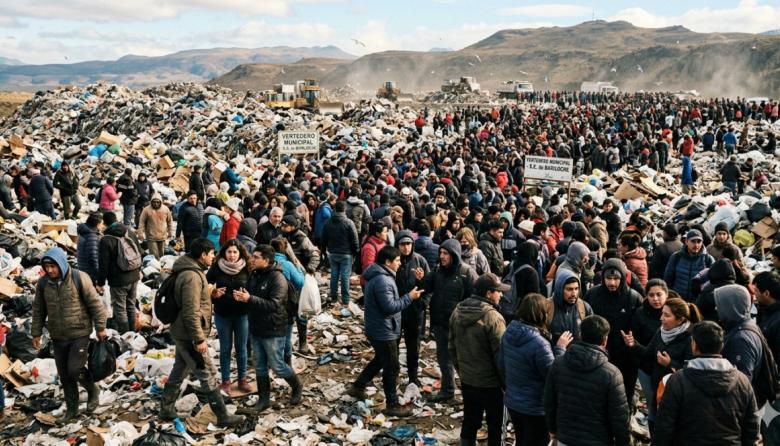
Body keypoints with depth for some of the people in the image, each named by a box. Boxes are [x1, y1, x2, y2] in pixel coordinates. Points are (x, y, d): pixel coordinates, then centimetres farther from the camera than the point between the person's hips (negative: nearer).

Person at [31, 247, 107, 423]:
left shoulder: (79, 278, -16)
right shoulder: (43, 283, -2)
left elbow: (95, 304, -10)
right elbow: (38, 310, 10)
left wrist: (100, 328, -7)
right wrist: (36, 333, 10)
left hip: (80, 334, -5)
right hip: (58, 337, 5)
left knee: (75, 370, -9)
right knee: (64, 375, 11)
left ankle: (92, 390, 21)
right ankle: (72, 409, 26)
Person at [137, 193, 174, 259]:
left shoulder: (165, 209, 0)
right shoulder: (147, 210, -9)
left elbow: (170, 221, 11)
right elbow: (141, 222, -5)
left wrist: (170, 233, 13)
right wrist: (140, 234, -7)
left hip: (163, 237, 3)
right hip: (151, 237, -3)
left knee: (161, 255, 14)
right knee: (154, 256, -6)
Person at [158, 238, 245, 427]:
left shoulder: (190, 270, 8)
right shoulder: (192, 276, -25)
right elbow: (191, 312, -27)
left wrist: (212, 294, 11)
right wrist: (199, 339, -24)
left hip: (181, 333, 10)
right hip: (189, 335, -10)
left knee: (179, 371, 21)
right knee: (208, 375, -2)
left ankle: (166, 409, 33)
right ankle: (223, 416, 7)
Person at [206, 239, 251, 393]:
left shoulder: (246, 268, -7)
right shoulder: (216, 268, -8)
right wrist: (213, 294, -19)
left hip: (242, 314, 0)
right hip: (222, 314, 0)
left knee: (241, 348, 12)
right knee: (225, 349, 11)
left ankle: (242, 379, 26)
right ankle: (225, 381, 23)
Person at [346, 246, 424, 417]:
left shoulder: (377, 275, 8)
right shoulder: (382, 280, -26)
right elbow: (390, 307, -28)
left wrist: (407, 296, 9)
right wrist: (409, 297, -20)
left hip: (377, 329, 10)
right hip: (384, 332, -10)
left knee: (380, 360, 26)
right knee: (392, 367, 1)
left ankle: (357, 387, 36)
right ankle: (392, 405, 12)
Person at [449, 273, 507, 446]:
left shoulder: (457, 311, -2)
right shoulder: (492, 317, -24)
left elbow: (452, 347, 9)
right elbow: (500, 354, -19)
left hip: (466, 380, 6)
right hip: (490, 383, -6)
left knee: (469, 422, 19)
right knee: (495, 425, 12)